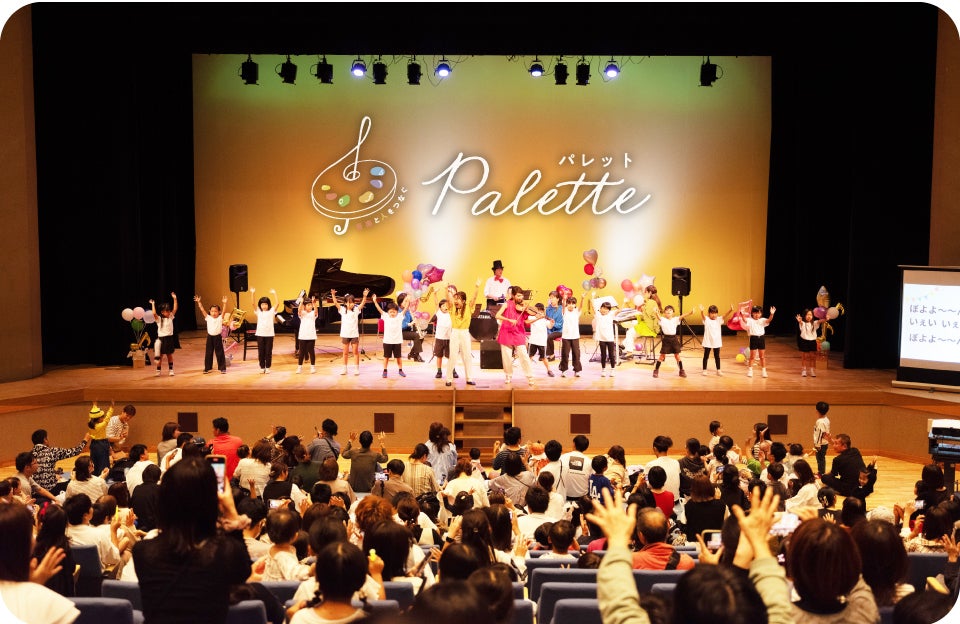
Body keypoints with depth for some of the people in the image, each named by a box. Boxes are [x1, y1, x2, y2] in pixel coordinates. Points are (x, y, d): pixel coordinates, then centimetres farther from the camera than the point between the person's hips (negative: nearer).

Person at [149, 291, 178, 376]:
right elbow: (154, 313, -25)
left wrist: (174, 299, -11)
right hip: (161, 339, -3)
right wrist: (153, 304, -24)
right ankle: (158, 371, 11)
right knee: (160, 356, 3)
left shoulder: (171, 317, 3)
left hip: (170, 338, 3)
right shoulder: (159, 319, -8)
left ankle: (171, 370, 17)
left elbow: (175, 309, -5)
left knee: (170, 355, 10)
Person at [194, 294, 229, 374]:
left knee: (220, 353, 2)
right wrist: (199, 302, -12)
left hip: (218, 337, -2)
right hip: (210, 337, 3)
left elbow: (223, 311, -17)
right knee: (208, 353, 9)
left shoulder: (220, 318, -4)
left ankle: (222, 368, 8)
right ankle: (208, 368, 19)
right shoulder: (208, 318, 2)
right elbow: (202, 310, -3)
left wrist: (224, 303, -31)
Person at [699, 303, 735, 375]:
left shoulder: (719, 319, 0)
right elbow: (703, 316, -27)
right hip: (708, 342, -3)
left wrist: (731, 310, -33)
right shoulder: (706, 319, -7)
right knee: (706, 356, 8)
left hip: (717, 342, 3)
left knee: (717, 356, 12)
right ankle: (704, 370, 17)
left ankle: (718, 371, 19)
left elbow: (725, 316, -14)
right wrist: (701, 311, -50)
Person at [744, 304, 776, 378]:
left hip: (761, 338, 3)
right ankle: (750, 370, 15)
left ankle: (763, 371, 18)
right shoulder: (750, 320, -3)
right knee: (752, 356, 4)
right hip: (754, 338, -3)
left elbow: (769, 320, -14)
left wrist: (771, 314, -34)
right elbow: (745, 320, -23)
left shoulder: (762, 320, 4)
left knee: (762, 356, 9)